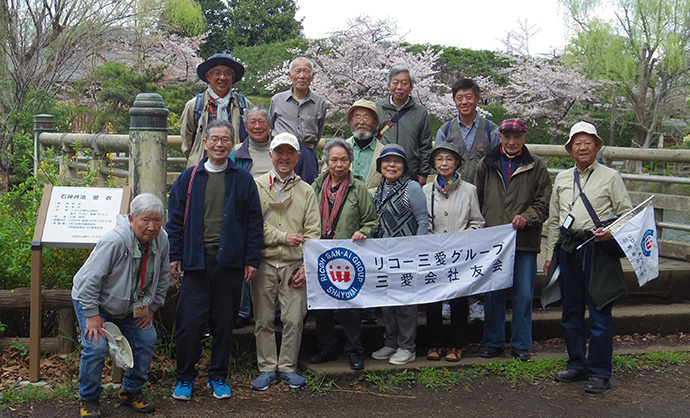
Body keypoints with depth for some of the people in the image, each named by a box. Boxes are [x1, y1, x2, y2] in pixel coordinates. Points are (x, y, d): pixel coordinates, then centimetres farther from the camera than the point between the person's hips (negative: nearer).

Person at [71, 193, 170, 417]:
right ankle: (89, 399, 2)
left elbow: (163, 278, 3)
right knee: (96, 346, -20)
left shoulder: (161, 239, -13)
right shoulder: (115, 241, -34)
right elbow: (89, 280, -29)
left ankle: (131, 391, 18)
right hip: (92, 300, -6)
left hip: (130, 305, 6)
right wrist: (92, 315, -25)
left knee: (147, 339, -2)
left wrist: (151, 307, 1)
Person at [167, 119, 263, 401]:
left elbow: (254, 222, 6)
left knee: (224, 323, 8)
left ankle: (218, 377, 23)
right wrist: (175, 256, 1)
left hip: (230, 262, 0)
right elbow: (175, 219, 8)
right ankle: (185, 378, 15)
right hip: (196, 261, 0)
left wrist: (252, 259, 0)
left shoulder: (243, 180, 6)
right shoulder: (189, 178, 7)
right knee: (189, 322, -2)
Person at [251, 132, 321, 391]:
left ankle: (287, 367, 15)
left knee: (294, 319, 1)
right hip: (264, 263, -1)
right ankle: (267, 369, 15)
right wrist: (284, 237, -10)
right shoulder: (257, 186, 6)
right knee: (264, 319, 4)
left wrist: (306, 266, -4)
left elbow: (313, 233, 6)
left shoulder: (306, 191, 11)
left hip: (295, 265, 1)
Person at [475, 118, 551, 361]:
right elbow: (477, 200, 15)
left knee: (524, 294, 3)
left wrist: (527, 217, -15)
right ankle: (493, 342, 19)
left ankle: (521, 344, 16)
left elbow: (543, 204, 4)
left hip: (525, 241, -1)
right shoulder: (486, 165, 12)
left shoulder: (537, 168, 6)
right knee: (493, 293, 7)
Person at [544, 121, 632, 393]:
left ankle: (599, 373, 7)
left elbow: (627, 214, 2)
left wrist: (610, 233, -17)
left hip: (598, 250, -4)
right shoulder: (561, 179, 15)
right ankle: (577, 365, 23)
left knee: (599, 314, -3)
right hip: (568, 249, 5)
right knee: (571, 312, 10)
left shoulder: (611, 177, 3)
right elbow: (554, 220, 19)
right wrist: (551, 254, 16)